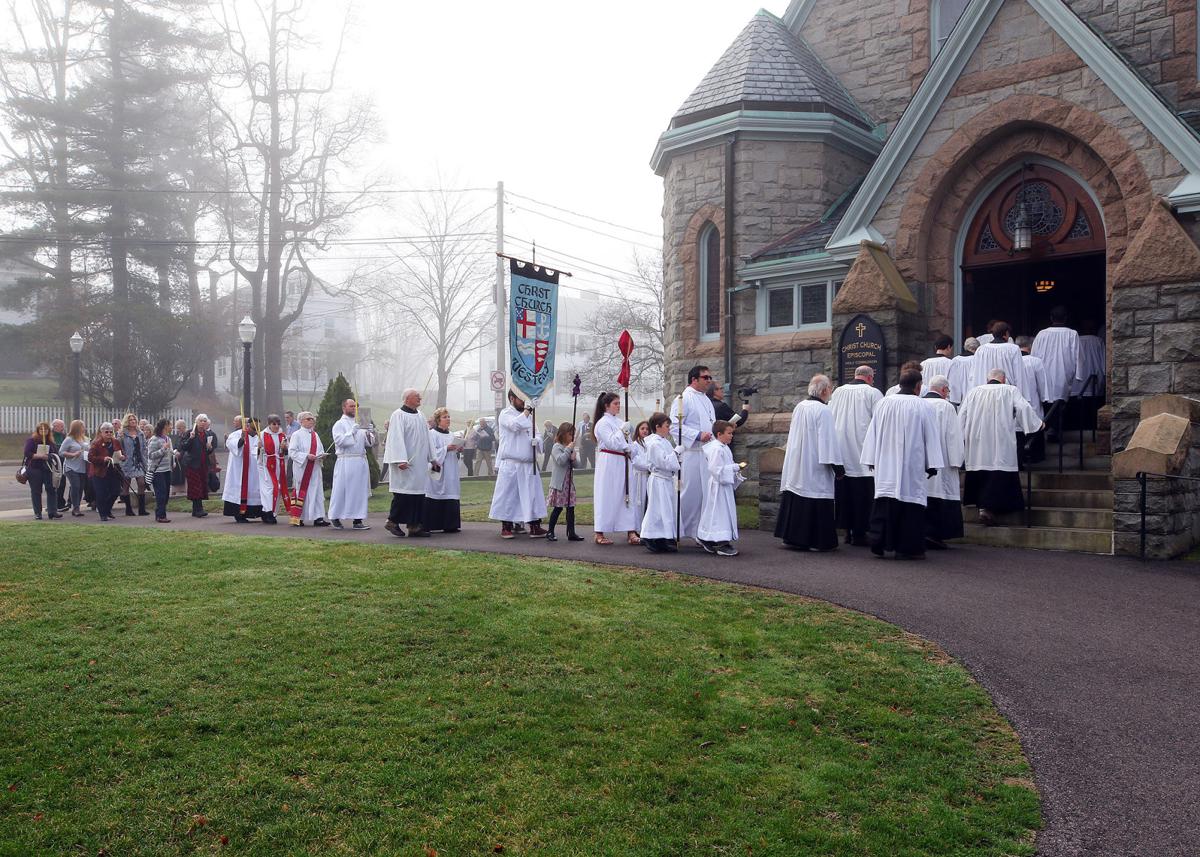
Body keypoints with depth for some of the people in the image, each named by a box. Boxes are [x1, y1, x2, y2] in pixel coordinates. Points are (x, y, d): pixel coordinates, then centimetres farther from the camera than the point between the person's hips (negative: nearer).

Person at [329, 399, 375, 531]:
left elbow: (368, 443, 14)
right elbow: (339, 441, -14)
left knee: (360, 491, 3)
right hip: (346, 462, -6)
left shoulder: (360, 424, 17)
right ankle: (336, 518, 12)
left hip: (361, 462, 6)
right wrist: (352, 432, -19)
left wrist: (370, 434, -5)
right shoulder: (339, 424, 0)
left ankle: (357, 520, 6)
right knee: (342, 490, 0)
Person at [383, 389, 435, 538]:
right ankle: (393, 522, 6)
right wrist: (400, 460, -25)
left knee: (418, 494, 5)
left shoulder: (420, 416, 16)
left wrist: (431, 458, 19)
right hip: (405, 464, -8)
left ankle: (414, 526, 8)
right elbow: (396, 438, -16)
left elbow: (426, 438, 20)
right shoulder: (398, 415, -8)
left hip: (419, 463, 8)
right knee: (403, 493, -7)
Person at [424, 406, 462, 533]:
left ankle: (449, 525, 6)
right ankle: (429, 525, -1)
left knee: (450, 497, 3)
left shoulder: (450, 435, 18)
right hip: (438, 472, -7)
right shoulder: (432, 434, -5)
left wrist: (457, 449, 2)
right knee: (435, 500, -7)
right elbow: (434, 453, -12)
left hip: (450, 473, 7)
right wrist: (446, 449, -19)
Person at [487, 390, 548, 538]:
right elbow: (515, 425, -23)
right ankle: (506, 527, 10)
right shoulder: (506, 414, -2)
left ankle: (535, 526, 6)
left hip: (529, 464, 6)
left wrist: (537, 440, -5)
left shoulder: (528, 415, 17)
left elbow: (536, 434, 17)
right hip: (511, 463, -6)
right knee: (508, 495, 0)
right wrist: (526, 411, -13)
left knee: (533, 494, 2)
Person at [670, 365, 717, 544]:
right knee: (689, 494, -6)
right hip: (690, 454, -8)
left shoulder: (706, 400, 19)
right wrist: (698, 435, -20)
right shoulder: (684, 398, -8)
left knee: (705, 494, 9)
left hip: (707, 453, 8)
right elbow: (674, 425, -15)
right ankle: (676, 532, 5)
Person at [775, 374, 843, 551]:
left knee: (796, 502, 12)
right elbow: (829, 441, -17)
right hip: (815, 469, -7)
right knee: (817, 504, 0)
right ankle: (816, 540, 4)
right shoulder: (823, 411, -15)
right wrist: (838, 468, -12)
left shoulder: (798, 408, 7)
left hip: (795, 467, 7)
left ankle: (792, 536, 17)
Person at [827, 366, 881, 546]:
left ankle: (847, 531, 14)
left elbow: (829, 420, 13)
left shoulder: (838, 392, 8)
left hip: (840, 451, 4)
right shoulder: (873, 393, -5)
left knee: (843, 493, 9)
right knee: (861, 494, 0)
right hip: (862, 453, -4)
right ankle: (859, 534, 1)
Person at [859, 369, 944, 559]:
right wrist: (932, 465, 5)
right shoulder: (922, 407, -6)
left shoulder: (883, 404, 1)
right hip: (912, 466, -3)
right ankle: (907, 548, 5)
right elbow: (931, 438, -2)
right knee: (911, 504, 3)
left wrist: (872, 460, 15)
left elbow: (872, 433, 7)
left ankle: (879, 543, 7)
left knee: (884, 505, 8)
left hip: (885, 466, 3)